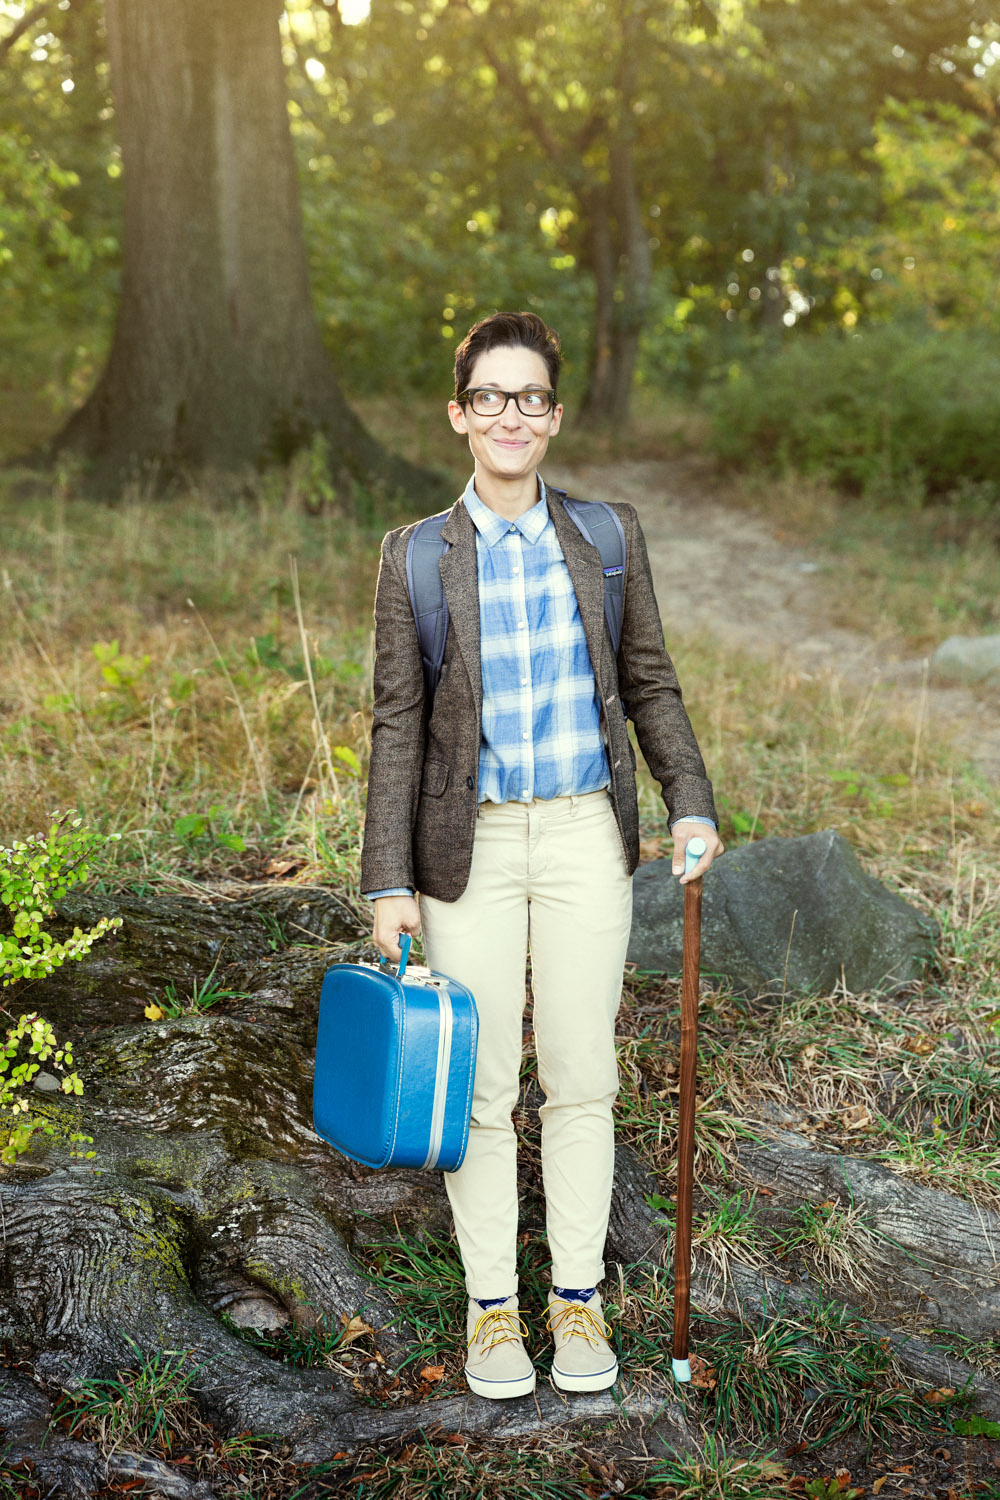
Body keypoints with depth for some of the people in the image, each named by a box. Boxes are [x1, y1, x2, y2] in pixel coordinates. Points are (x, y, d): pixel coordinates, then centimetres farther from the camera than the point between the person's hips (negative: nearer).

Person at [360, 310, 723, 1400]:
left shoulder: (609, 537, 4)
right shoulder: (416, 557, -1)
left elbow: (648, 685, 11)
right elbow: (397, 725, -1)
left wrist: (690, 802, -2)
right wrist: (389, 882, -4)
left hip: (586, 839, 1)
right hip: (471, 846, -1)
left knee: (582, 1078, 8)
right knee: (481, 1087, 6)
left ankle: (579, 1295, 25)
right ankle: (491, 1304, 23)